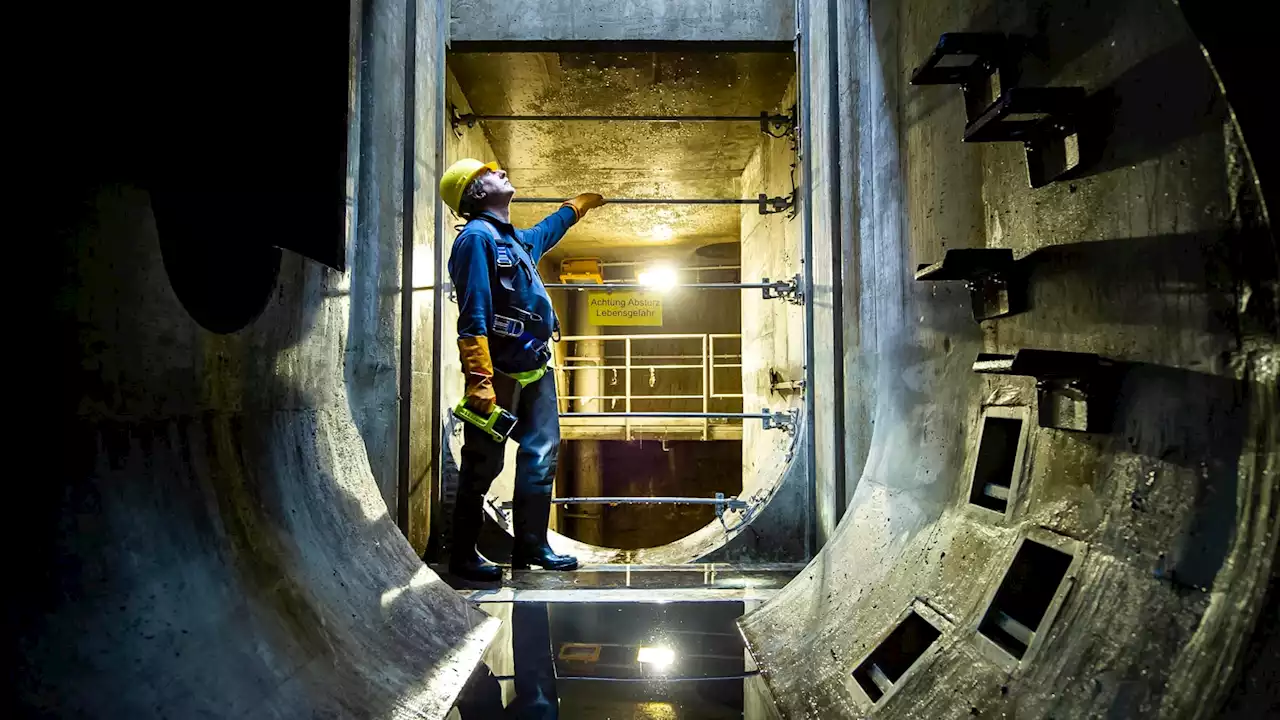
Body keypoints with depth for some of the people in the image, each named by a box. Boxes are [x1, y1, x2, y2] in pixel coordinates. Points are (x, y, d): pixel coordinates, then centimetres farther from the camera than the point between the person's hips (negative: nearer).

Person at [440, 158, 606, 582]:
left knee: (541, 456, 10)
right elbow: (473, 317, -20)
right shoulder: (477, 237, -12)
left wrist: (580, 204, 57)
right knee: (483, 464, 0)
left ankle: (531, 547, 20)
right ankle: (463, 556, 13)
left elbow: (550, 229, 44)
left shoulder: (517, 239, 16)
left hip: (536, 372, 9)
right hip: (500, 376, -9)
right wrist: (479, 381, -26)